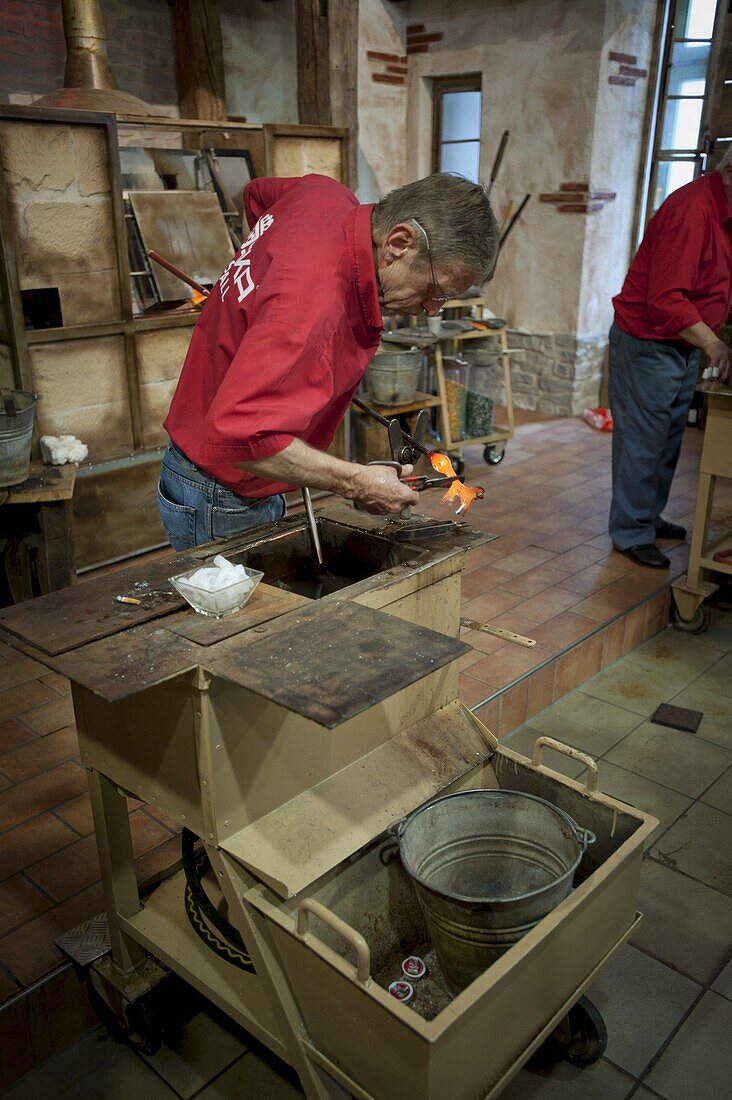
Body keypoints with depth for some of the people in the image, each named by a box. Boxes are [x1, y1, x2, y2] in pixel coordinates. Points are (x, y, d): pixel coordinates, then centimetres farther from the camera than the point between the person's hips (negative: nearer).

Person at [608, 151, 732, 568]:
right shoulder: (693, 209, -23)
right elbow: (665, 301, -27)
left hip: (685, 344, 10)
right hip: (648, 343, -10)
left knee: (669, 437, 16)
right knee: (643, 440, -2)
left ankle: (649, 517, 30)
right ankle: (631, 533, 9)